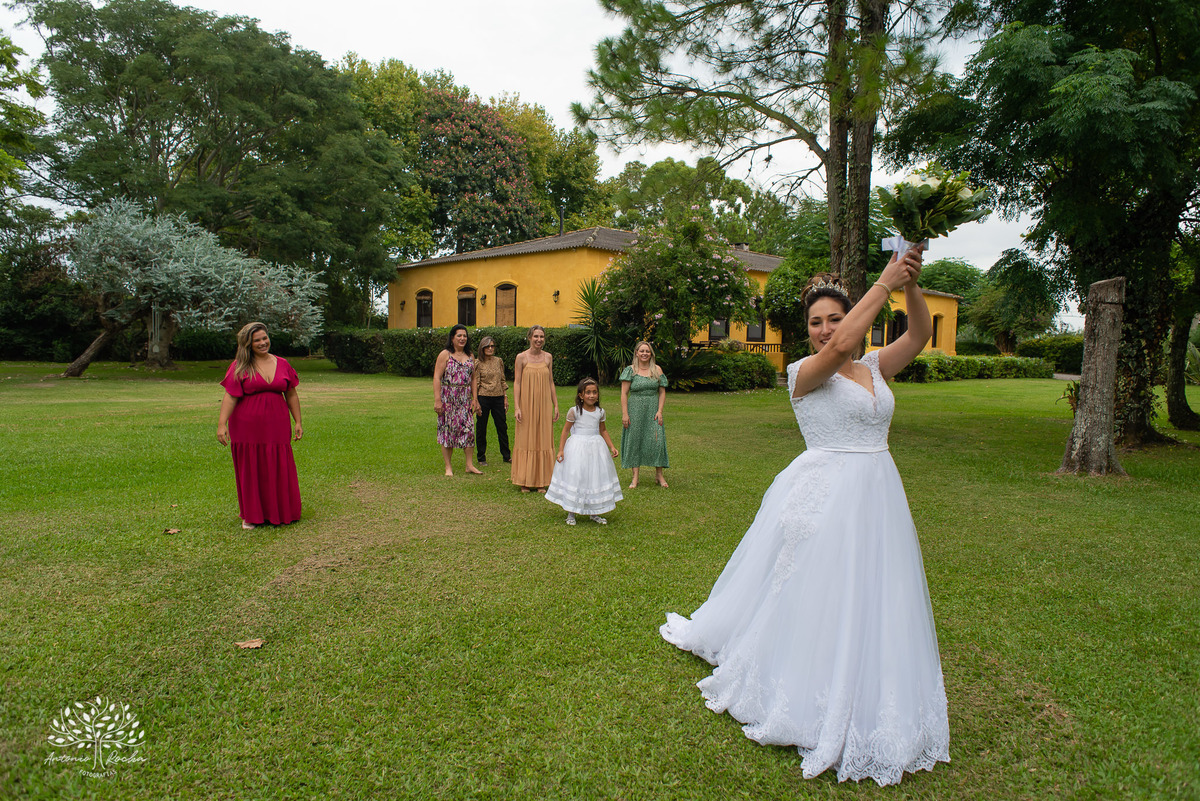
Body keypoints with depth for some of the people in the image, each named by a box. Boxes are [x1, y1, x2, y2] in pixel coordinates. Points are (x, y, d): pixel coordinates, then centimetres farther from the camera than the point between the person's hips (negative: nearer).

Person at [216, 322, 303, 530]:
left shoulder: (282, 364, 9)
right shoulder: (240, 367, -1)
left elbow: (291, 395, 13)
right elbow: (230, 397, -8)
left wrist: (298, 422, 10)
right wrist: (221, 424, -17)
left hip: (276, 426, 2)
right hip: (246, 427, -2)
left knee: (279, 470, 5)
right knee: (250, 471, 5)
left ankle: (280, 513, 19)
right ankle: (251, 515, 19)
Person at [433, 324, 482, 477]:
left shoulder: (469, 356, 12)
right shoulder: (445, 355, -3)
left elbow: (474, 378, 15)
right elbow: (437, 378, -9)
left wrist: (475, 398, 7)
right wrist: (437, 400, -15)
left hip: (465, 399, 4)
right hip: (448, 399, -4)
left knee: (469, 429, -1)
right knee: (447, 430, 1)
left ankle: (469, 465, 8)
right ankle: (448, 467, 10)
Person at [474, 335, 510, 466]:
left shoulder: (498, 361, 9)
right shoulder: (478, 364, -3)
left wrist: (505, 397, 10)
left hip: (498, 398, 4)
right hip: (484, 398, -4)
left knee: (502, 427, 9)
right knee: (481, 428, 5)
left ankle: (506, 455, 22)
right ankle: (481, 458, 17)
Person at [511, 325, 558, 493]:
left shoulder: (548, 357, 7)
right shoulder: (521, 357, -3)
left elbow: (551, 382, 11)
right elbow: (516, 383, -4)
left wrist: (556, 405, 9)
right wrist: (517, 407, -11)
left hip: (544, 405, 3)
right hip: (527, 405, -3)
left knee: (543, 440, 5)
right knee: (525, 441, 2)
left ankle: (541, 482, 14)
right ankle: (524, 481, 12)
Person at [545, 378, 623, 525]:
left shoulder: (600, 412, 3)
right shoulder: (574, 411, -9)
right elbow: (565, 430, -5)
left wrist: (612, 447, 9)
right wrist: (561, 450, -10)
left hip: (596, 447, 4)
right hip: (577, 448, -4)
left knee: (597, 477, 7)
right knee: (574, 478, 0)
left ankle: (594, 512, 22)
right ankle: (571, 513, 14)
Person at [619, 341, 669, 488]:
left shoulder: (657, 370, 6)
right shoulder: (630, 370, 0)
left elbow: (662, 392, 8)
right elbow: (624, 393, -4)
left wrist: (660, 411, -3)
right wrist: (624, 414, -10)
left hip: (652, 410, 1)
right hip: (635, 410, -1)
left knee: (656, 440, -4)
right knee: (634, 440, 2)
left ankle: (659, 474, 11)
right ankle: (635, 477, 9)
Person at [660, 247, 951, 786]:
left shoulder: (874, 368, 9)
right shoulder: (804, 373, -9)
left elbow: (919, 336, -1)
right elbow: (840, 347, -28)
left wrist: (910, 287, -16)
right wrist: (883, 283, -22)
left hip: (876, 496, 6)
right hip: (826, 495, -6)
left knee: (874, 605, 14)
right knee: (816, 599, 4)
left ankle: (864, 705, 35)